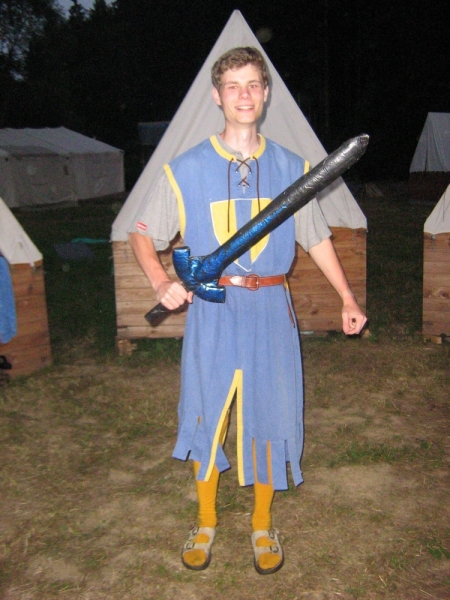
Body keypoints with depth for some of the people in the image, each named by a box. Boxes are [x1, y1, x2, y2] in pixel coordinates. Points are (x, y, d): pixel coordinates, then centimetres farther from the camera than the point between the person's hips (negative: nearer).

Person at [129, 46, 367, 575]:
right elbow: (142, 235, 4)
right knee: (205, 416, 7)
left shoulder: (291, 168, 5)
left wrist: (347, 297, 9)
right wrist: (161, 283, -14)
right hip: (210, 310, -1)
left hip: (270, 311, 1)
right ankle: (206, 522, 31)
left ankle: (262, 525, 30)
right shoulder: (186, 169, -1)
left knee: (269, 415, 8)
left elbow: (316, 238, 13)